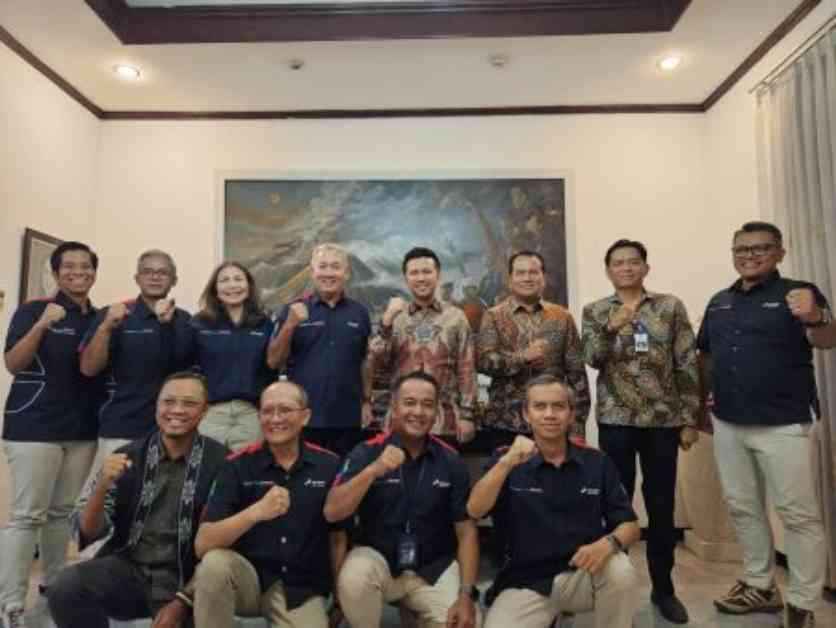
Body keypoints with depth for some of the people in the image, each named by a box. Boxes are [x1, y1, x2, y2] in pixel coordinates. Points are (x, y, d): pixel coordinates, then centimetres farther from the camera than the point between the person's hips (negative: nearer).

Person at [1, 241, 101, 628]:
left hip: (82, 430, 5)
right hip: (34, 427, -5)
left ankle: (54, 587, 24)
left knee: (63, 513, 11)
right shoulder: (33, 310, -3)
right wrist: (42, 325, -24)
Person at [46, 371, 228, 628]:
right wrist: (102, 485, -19)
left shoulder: (220, 462, -9)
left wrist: (183, 599, -13)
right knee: (65, 588, -21)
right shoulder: (128, 457, 0)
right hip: (127, 567, 3)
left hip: (186, 581, -3)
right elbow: (88, 532, -2)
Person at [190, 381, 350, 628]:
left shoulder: (329, 466, -6)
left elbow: (338, 538, 3)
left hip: (302, 589, 0)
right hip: (246, 577, 1)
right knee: (214, 563, -29)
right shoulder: (239, 465, -8)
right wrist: (256, 512, -33)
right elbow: (203, 544, -18)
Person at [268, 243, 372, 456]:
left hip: (348, 418, 2)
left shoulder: (359, 312, 6)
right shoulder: (293, 310, 0)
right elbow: (274, 361, -4)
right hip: (303, 416, -1)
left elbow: (366, 361, 12)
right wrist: (290, 325, -17)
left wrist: (367, 401, 8)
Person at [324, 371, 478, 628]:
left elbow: (466, 531, -2)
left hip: (434, 567, 2)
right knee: (352, 579, -31)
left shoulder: (450, 461, -5)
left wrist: (466, 594, -10)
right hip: (378, 557, -2)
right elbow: (332, 513, -19)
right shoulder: (367, 452, -9)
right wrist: (374, 470, -31)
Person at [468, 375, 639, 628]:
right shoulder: (506, 459, -3)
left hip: (582, 574, 1)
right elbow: (474, 510, -17)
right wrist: (507, 462, -30)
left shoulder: (597, 462, 0)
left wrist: (608, 542, -22)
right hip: (527, 582, -1)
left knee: (621, 570, -28)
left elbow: (630, 525, 1)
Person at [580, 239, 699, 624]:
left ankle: (663, 588, 26)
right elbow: (592, 359, -9)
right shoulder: (595, 312, 4)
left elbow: (688, 365, 2)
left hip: (664, 420, 1)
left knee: (662, 505, 9)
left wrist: (690, 419, -1)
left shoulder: (670, 307, 4)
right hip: (616, 420, -1)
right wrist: (612, 327, -26)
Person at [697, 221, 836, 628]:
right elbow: (706, 357, 15)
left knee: (797, 513, 4)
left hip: (783, 425, -5)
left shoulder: (798, 294, -6)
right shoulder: (719, 302, 9)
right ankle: (760, 586, 32)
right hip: (727, 424, 6)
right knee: (742, 507, 15)